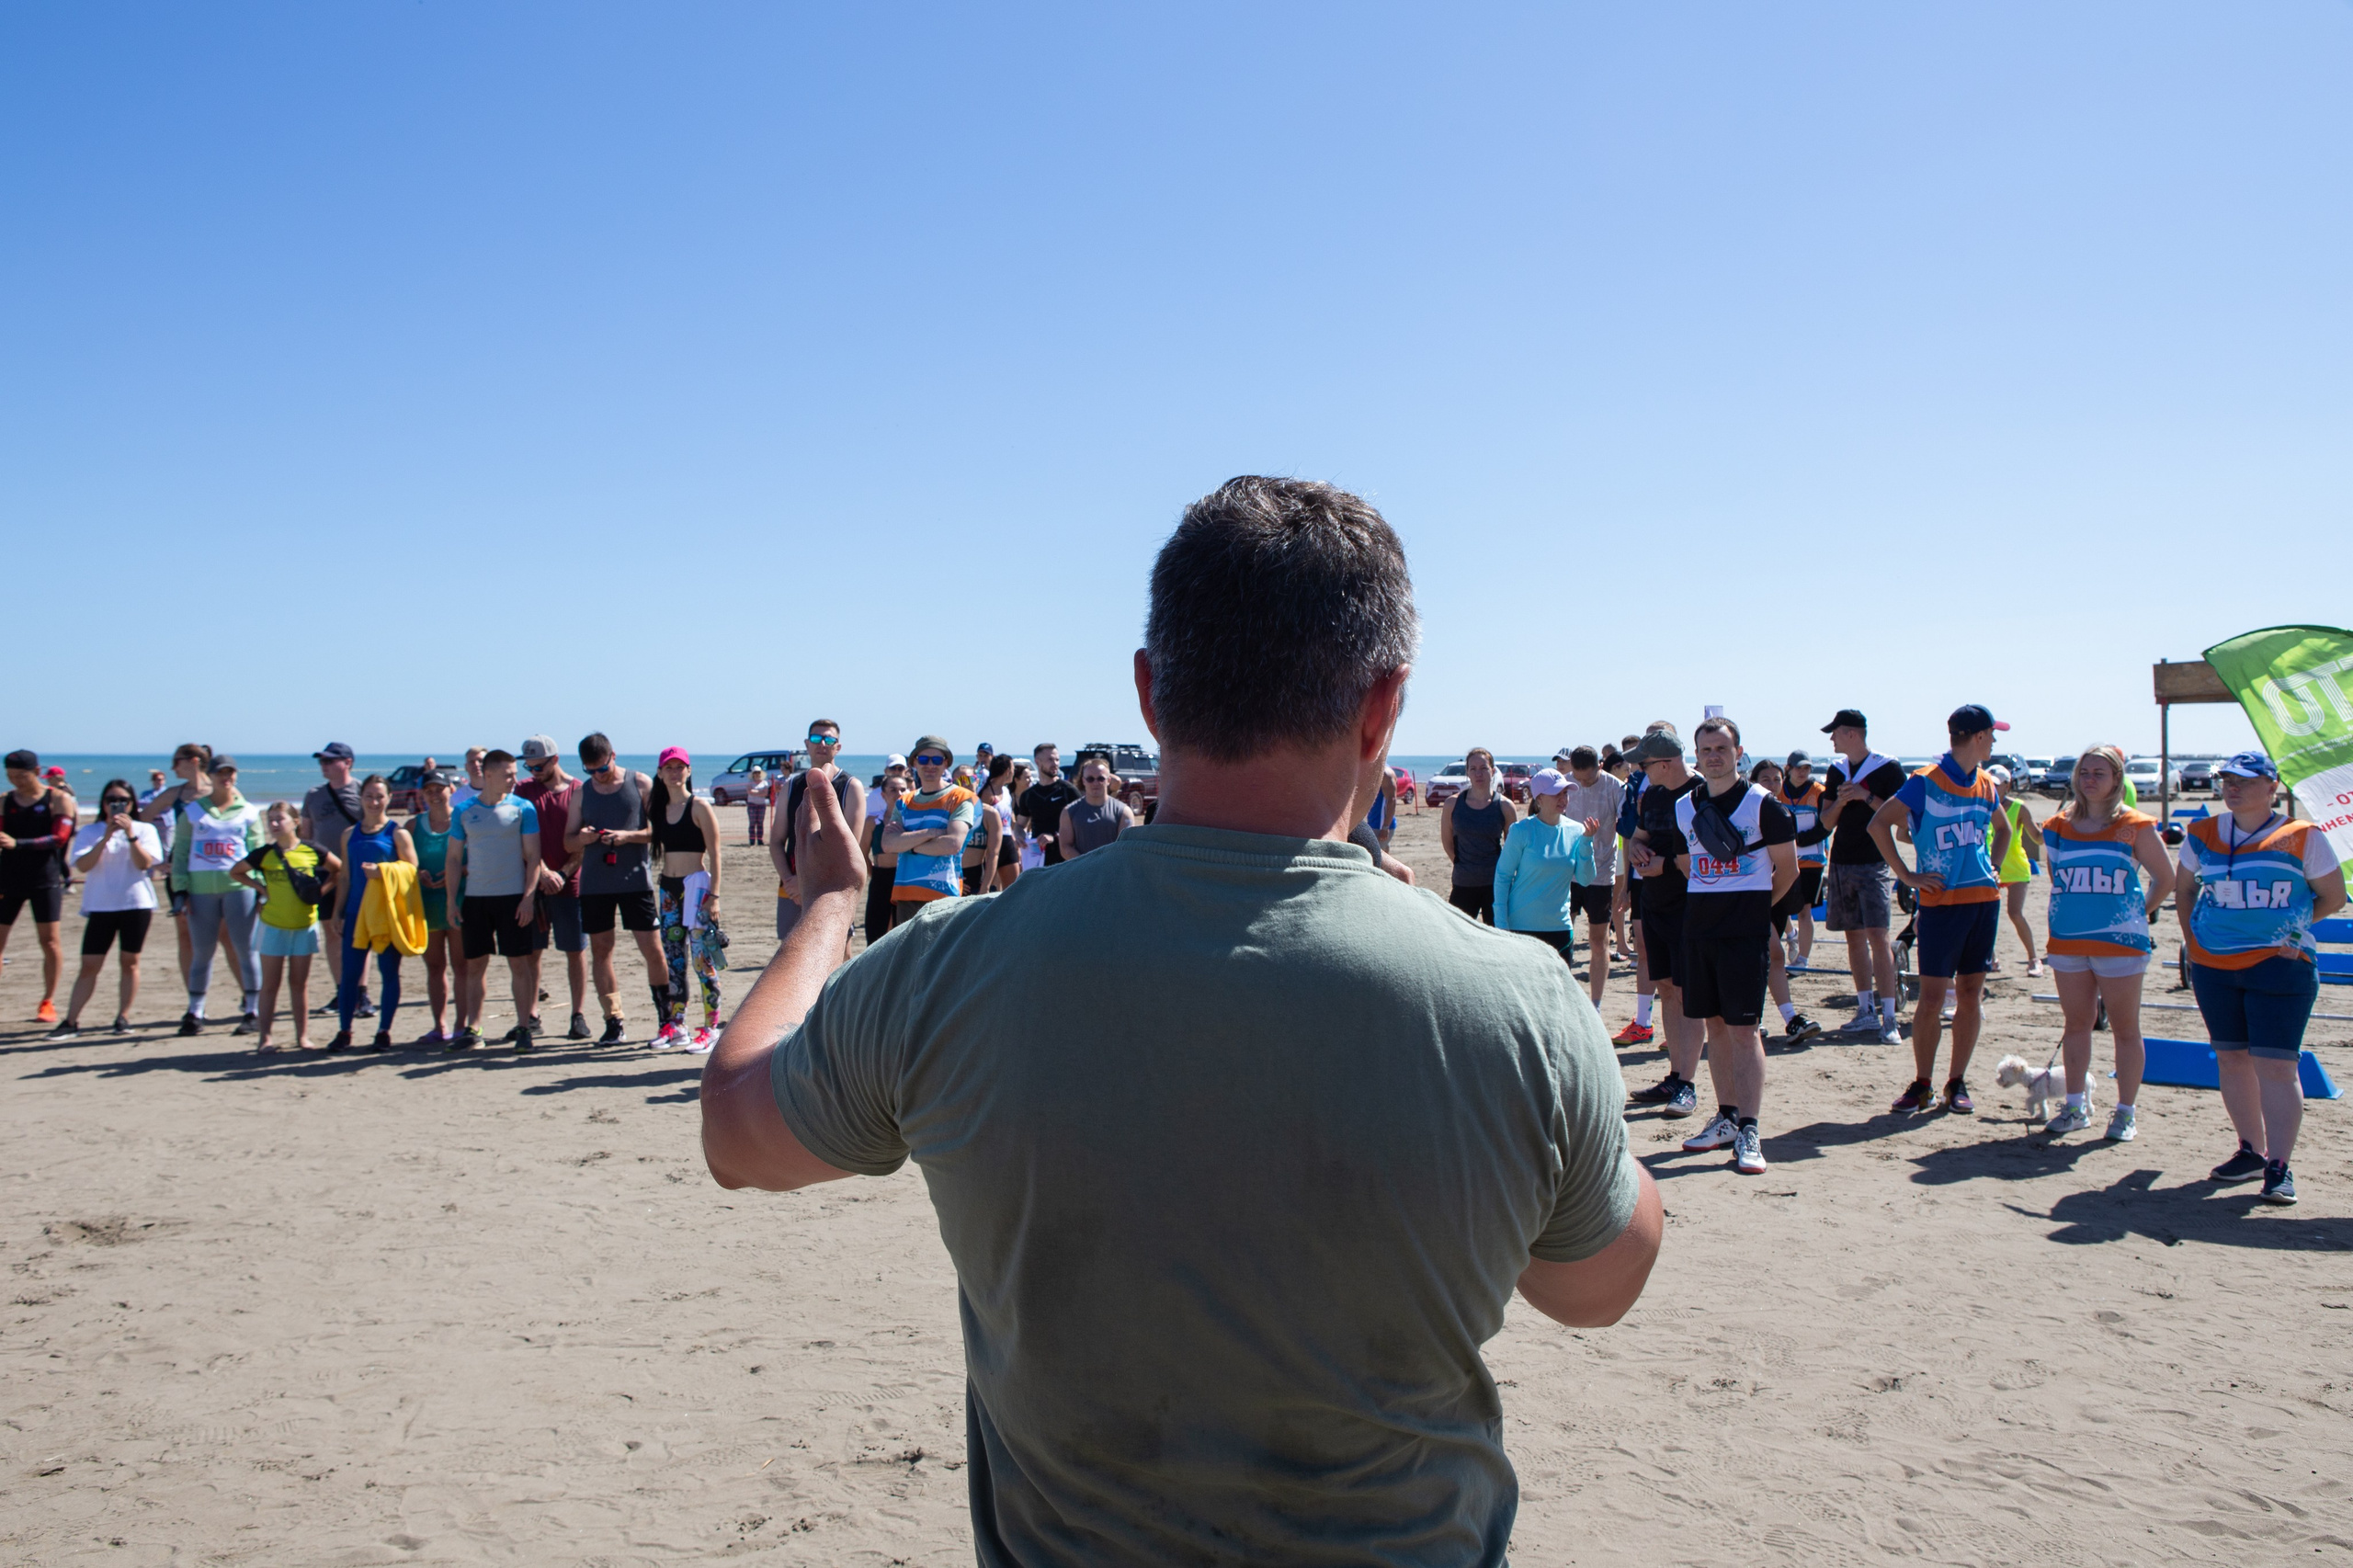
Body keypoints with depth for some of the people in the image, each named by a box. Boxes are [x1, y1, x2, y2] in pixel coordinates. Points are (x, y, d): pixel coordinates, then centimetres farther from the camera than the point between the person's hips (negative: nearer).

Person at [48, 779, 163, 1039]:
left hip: (136, 904, 0)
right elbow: (83, 866, -8)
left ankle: (123, 1017, 12)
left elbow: (144, 863, -8)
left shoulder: (144, 830, 5)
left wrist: (130, 835, -18)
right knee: (89, 965, -1)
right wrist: (106, 837, -16)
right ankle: (71, 1022, 1)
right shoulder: (90, 832, 6)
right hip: (100, 906, 1)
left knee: (129, 962, 4)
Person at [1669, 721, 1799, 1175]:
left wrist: (1755, 906, 7)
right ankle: (1726, 1117, 21)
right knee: (1714, 1025, 11)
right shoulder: (1684, 807, 8)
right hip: (1698, 928, 5)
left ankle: (1749, 1132, -4)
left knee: (1743, 1028, -7)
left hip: (1746, 931, -5)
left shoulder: (1763, 804, -6)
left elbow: (1788, 869, 1)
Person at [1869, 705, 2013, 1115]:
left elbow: (2002, 828, 30)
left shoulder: (1986, 785, 11)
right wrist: (1906, 876, -9)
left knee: (1971, 994, 6)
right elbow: (1879, 823, -7)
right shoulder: (1926, 782, -7)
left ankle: (1958, 1083, 15)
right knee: (1932, 997, -4)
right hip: (1941, 900, -5)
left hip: (1984, 898, 5)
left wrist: (1992, 867, 15)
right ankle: (1922, 1085, 8)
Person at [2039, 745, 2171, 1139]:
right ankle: (2076, 1106, 19)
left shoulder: (2134, 827, -4)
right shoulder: (2059, 828, 6)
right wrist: (2073, 909, 10)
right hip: (2067, 941, 4)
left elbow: (2166, 878, 4)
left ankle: (2125, 1112, 11)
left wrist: (2140, 912, 3)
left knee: (2125, 1028, 4)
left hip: (2119, 941, -4)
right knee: (2076, 1024, 10)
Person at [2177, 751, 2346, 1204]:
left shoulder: (2302, 837, -3)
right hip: (2213, 964, 4)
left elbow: (2333, 896, 6)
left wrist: (2288, 923, -1)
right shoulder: (2202, 835, 7)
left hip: (2280, 964, -4)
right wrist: (2191, 938, 11)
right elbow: (2184, 888, 20)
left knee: (2276, 1065, -7)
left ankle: (2279, 1167, -2)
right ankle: (2251, 1151, 24)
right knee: (2232, 1060, 11)